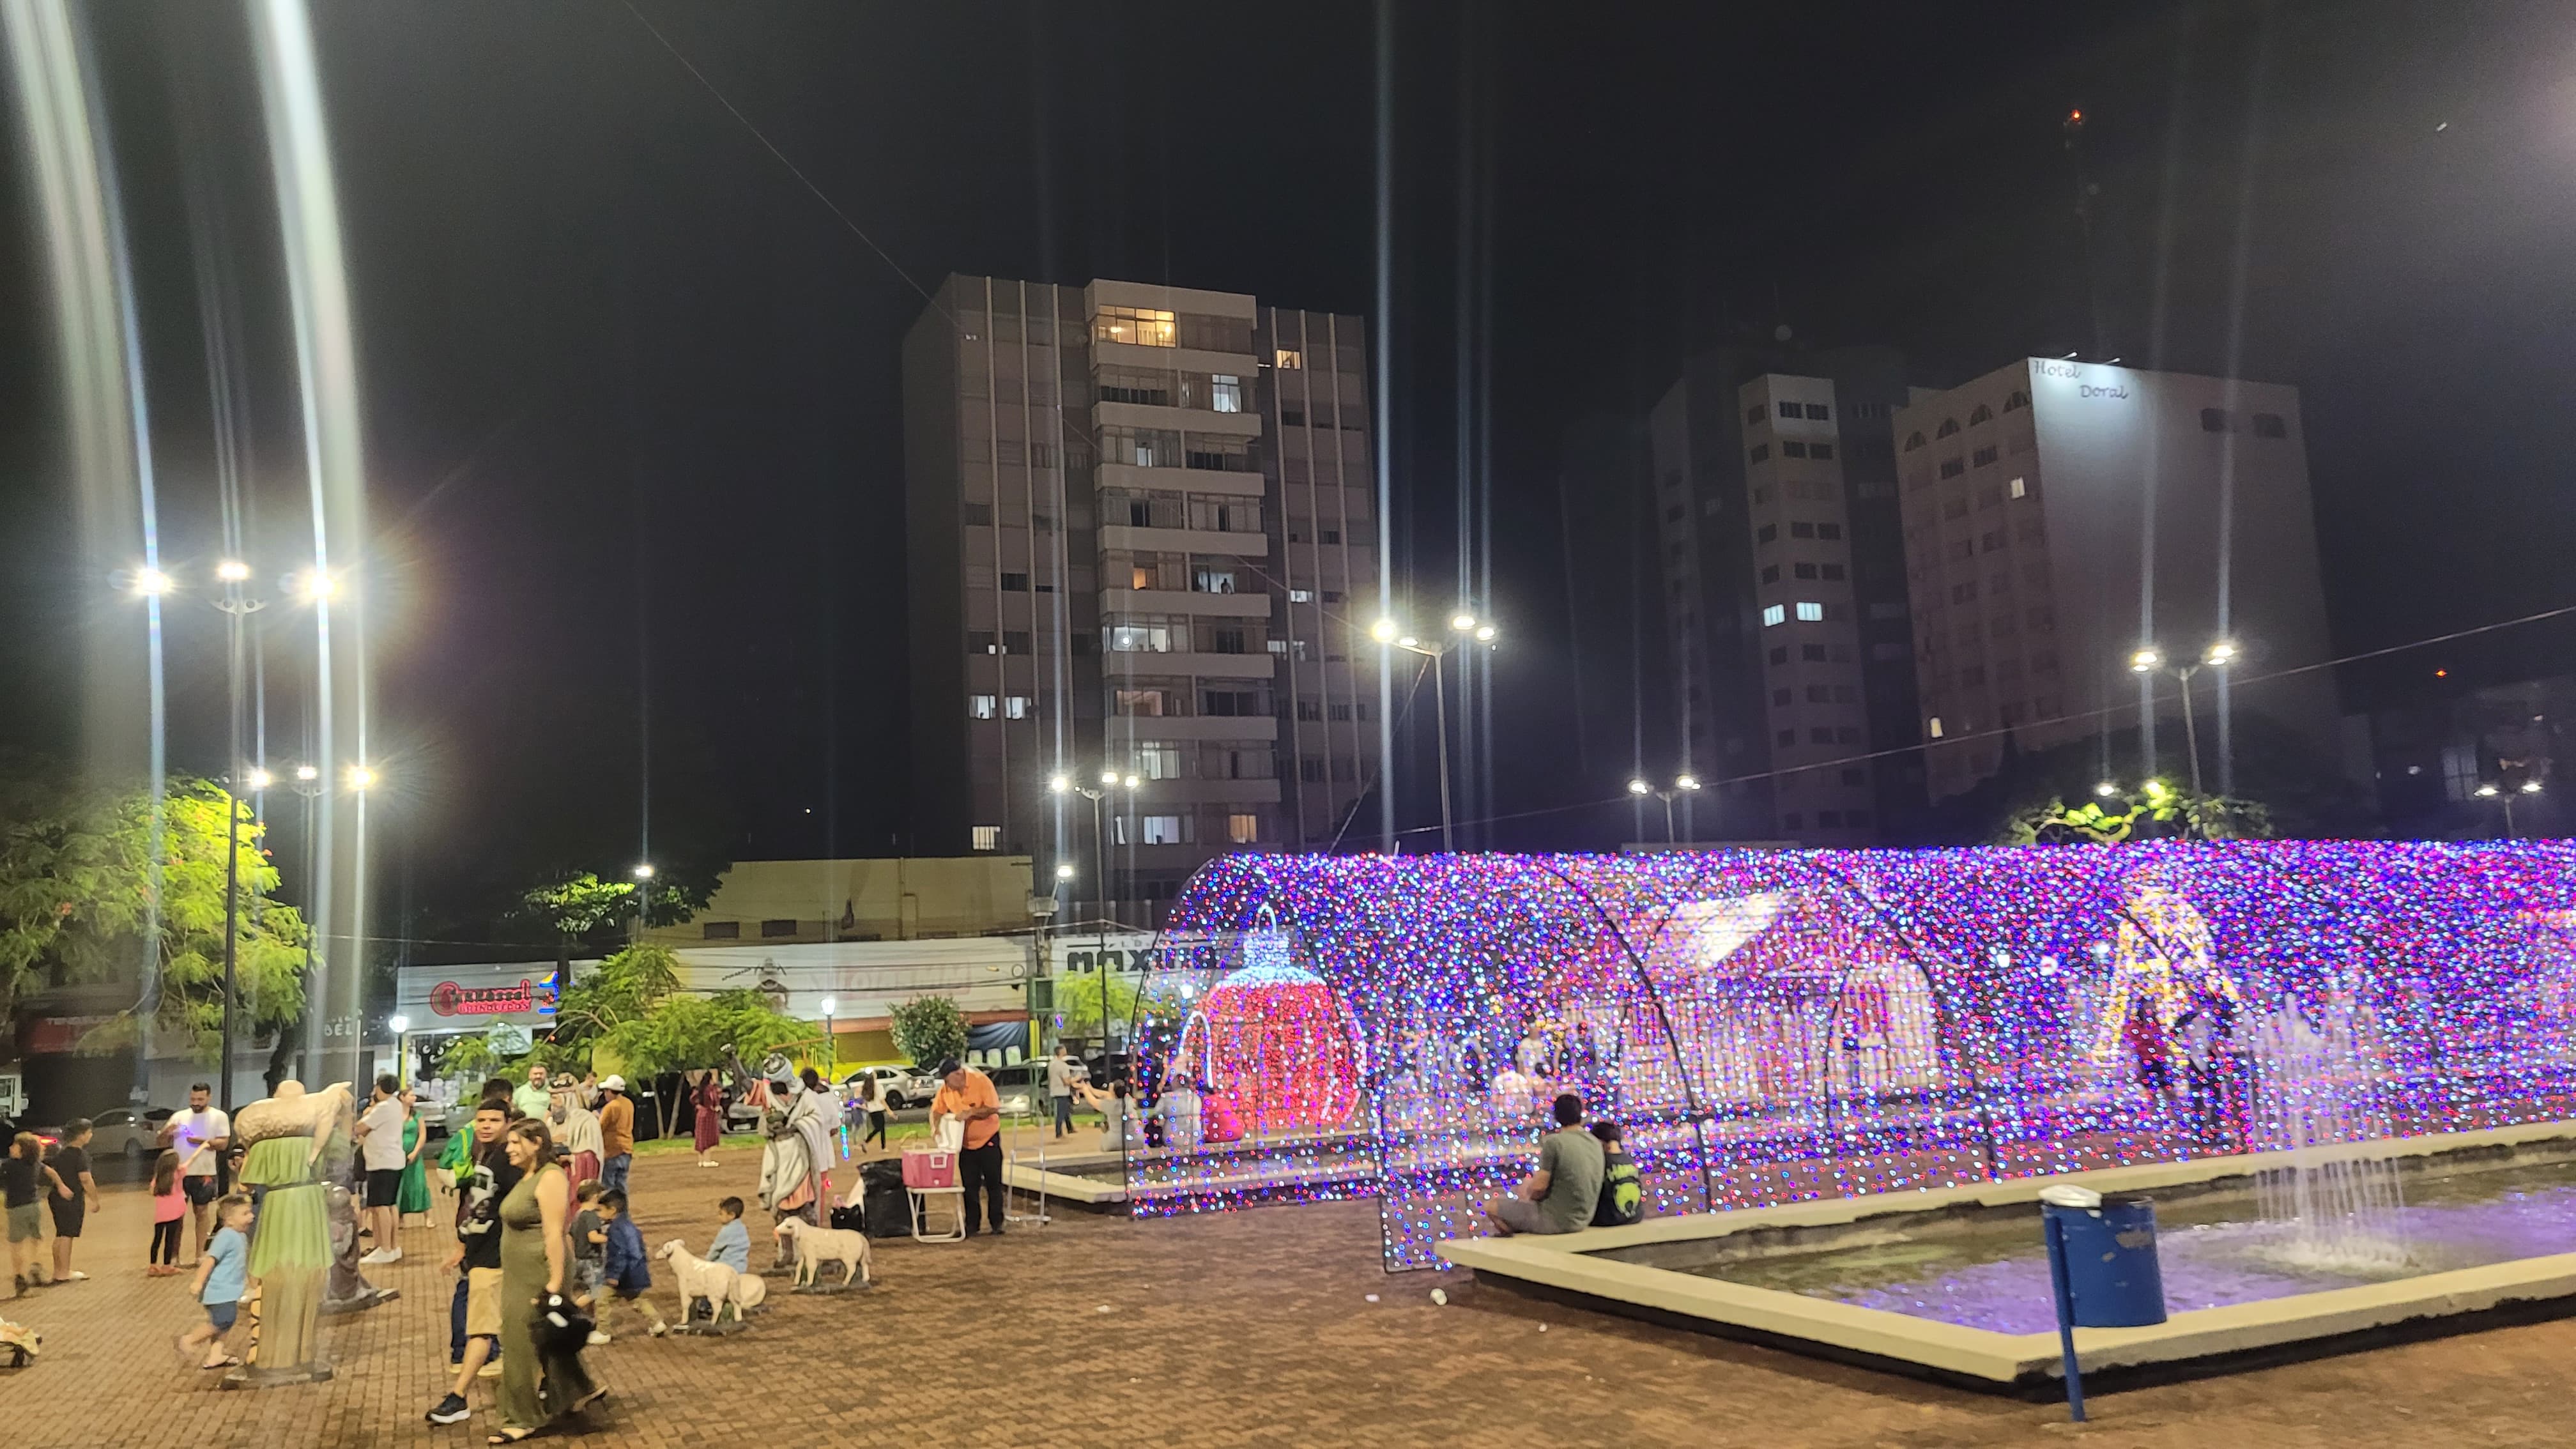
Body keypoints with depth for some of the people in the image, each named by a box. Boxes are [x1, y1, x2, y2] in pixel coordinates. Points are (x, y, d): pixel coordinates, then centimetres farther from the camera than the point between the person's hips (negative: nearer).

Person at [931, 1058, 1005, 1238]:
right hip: (967, 1143, 4)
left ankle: (997, 1224, 10)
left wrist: (969, 1113, -30)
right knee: (970, 1186, 8)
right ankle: (971, 1225, 16)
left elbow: (993, 1108, -24)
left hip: (988, 1140, -4)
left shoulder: (981, 1081, -21)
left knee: (993, 1184, 2)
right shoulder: (945, 1088, -7)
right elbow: (936, 1110, 1)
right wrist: (935, 1127, -18)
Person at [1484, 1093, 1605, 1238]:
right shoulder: (1596, 1143, 3)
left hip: (1556, 1220, -8)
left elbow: (1539, 1186, -19)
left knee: (1493, 1207, 2)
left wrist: (1527, 1192, 3)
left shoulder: (1553, 1142, -18)